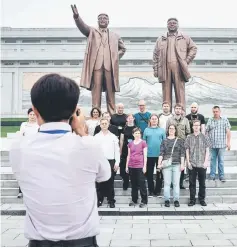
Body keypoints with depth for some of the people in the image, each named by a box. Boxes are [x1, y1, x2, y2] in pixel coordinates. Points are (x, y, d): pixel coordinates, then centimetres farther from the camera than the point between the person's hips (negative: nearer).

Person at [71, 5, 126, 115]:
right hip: (96, 64, -2)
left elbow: (123, 48, 28)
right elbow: (82, 26, -3)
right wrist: (76, 16, -22)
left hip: (110, 66, 2)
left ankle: (112, 114, 6)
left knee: (110, 91, 2)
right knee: (96, 89, -5)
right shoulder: (92, 31, 15)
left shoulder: (115, 36, 21)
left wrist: (116, 57, 11)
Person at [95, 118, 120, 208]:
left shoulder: (113, 136, 6)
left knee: (110, 182, 5)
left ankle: (111, 200, 13)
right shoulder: (96, 137, 4)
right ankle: (99, 200, 16)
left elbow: (117, 150, 5)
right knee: (99, 182, 5)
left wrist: (117, 162, -2)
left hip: (110, 161, 0)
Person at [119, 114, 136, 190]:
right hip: (125, 150, 1)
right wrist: (120, 151, 6)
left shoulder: (136, 128, 2)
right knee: (123, 167, 1)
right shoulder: (124, 128, 5)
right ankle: (125, 183, 18)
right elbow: (121, 140, 8)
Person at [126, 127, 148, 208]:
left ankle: (144, 201, 7)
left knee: (142, 183, -1)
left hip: (140, 166, -4)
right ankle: (134, 200, 20)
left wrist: (145, 166, -8)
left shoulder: (143, 142, -2)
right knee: (133, 184, 11)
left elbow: (145, 155, -3)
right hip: (131, 166, 4)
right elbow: (128, 155, 13)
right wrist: (127, 166, 11)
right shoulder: (130, 143, 10)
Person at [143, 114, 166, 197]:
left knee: (159, 173, 6)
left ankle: (158, 190, 17)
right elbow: (144, 142, 6)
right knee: (149, 173, 7)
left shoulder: (162, 130, 6)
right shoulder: (146, 130, 6)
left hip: (160, 154, 0)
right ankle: (151, 191, 17)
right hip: (149, 155, 0)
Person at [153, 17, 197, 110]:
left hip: (178, 68, -1)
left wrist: (186, 61, 4)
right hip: (165, 68, 1)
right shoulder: (161, 39, 17)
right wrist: (155, 69, 5)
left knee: (180, 92, -4)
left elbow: (193, 48, 15)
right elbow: (155, 54, 13)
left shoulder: (184, 38, 14)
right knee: (166, 93, 0)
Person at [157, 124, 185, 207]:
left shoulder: (180, 141, 8)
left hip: (177, 164, 0)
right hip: (166, 165, 0)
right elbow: (161, 153, 5)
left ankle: (176, 200, 9)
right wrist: (159, 164, -3)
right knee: (167, 183, 1)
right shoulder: (164, 141, 9)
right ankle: (167, 200, 8)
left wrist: (182, 164, -2)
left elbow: (182, 153, 5)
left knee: (176, 183, 2)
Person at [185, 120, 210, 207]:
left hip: (202, 164, 0)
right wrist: (188, 162, -2)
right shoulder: (189, 137, 4)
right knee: (192, 182, 5)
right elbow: (187, 151, 6)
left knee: (202, 182, 7)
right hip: (192, 164, 0)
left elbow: (207, 150, 3)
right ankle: (192, 200, 13)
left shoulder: (204, 137, 3)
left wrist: (206, 162, -5)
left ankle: (202, 199, 19)